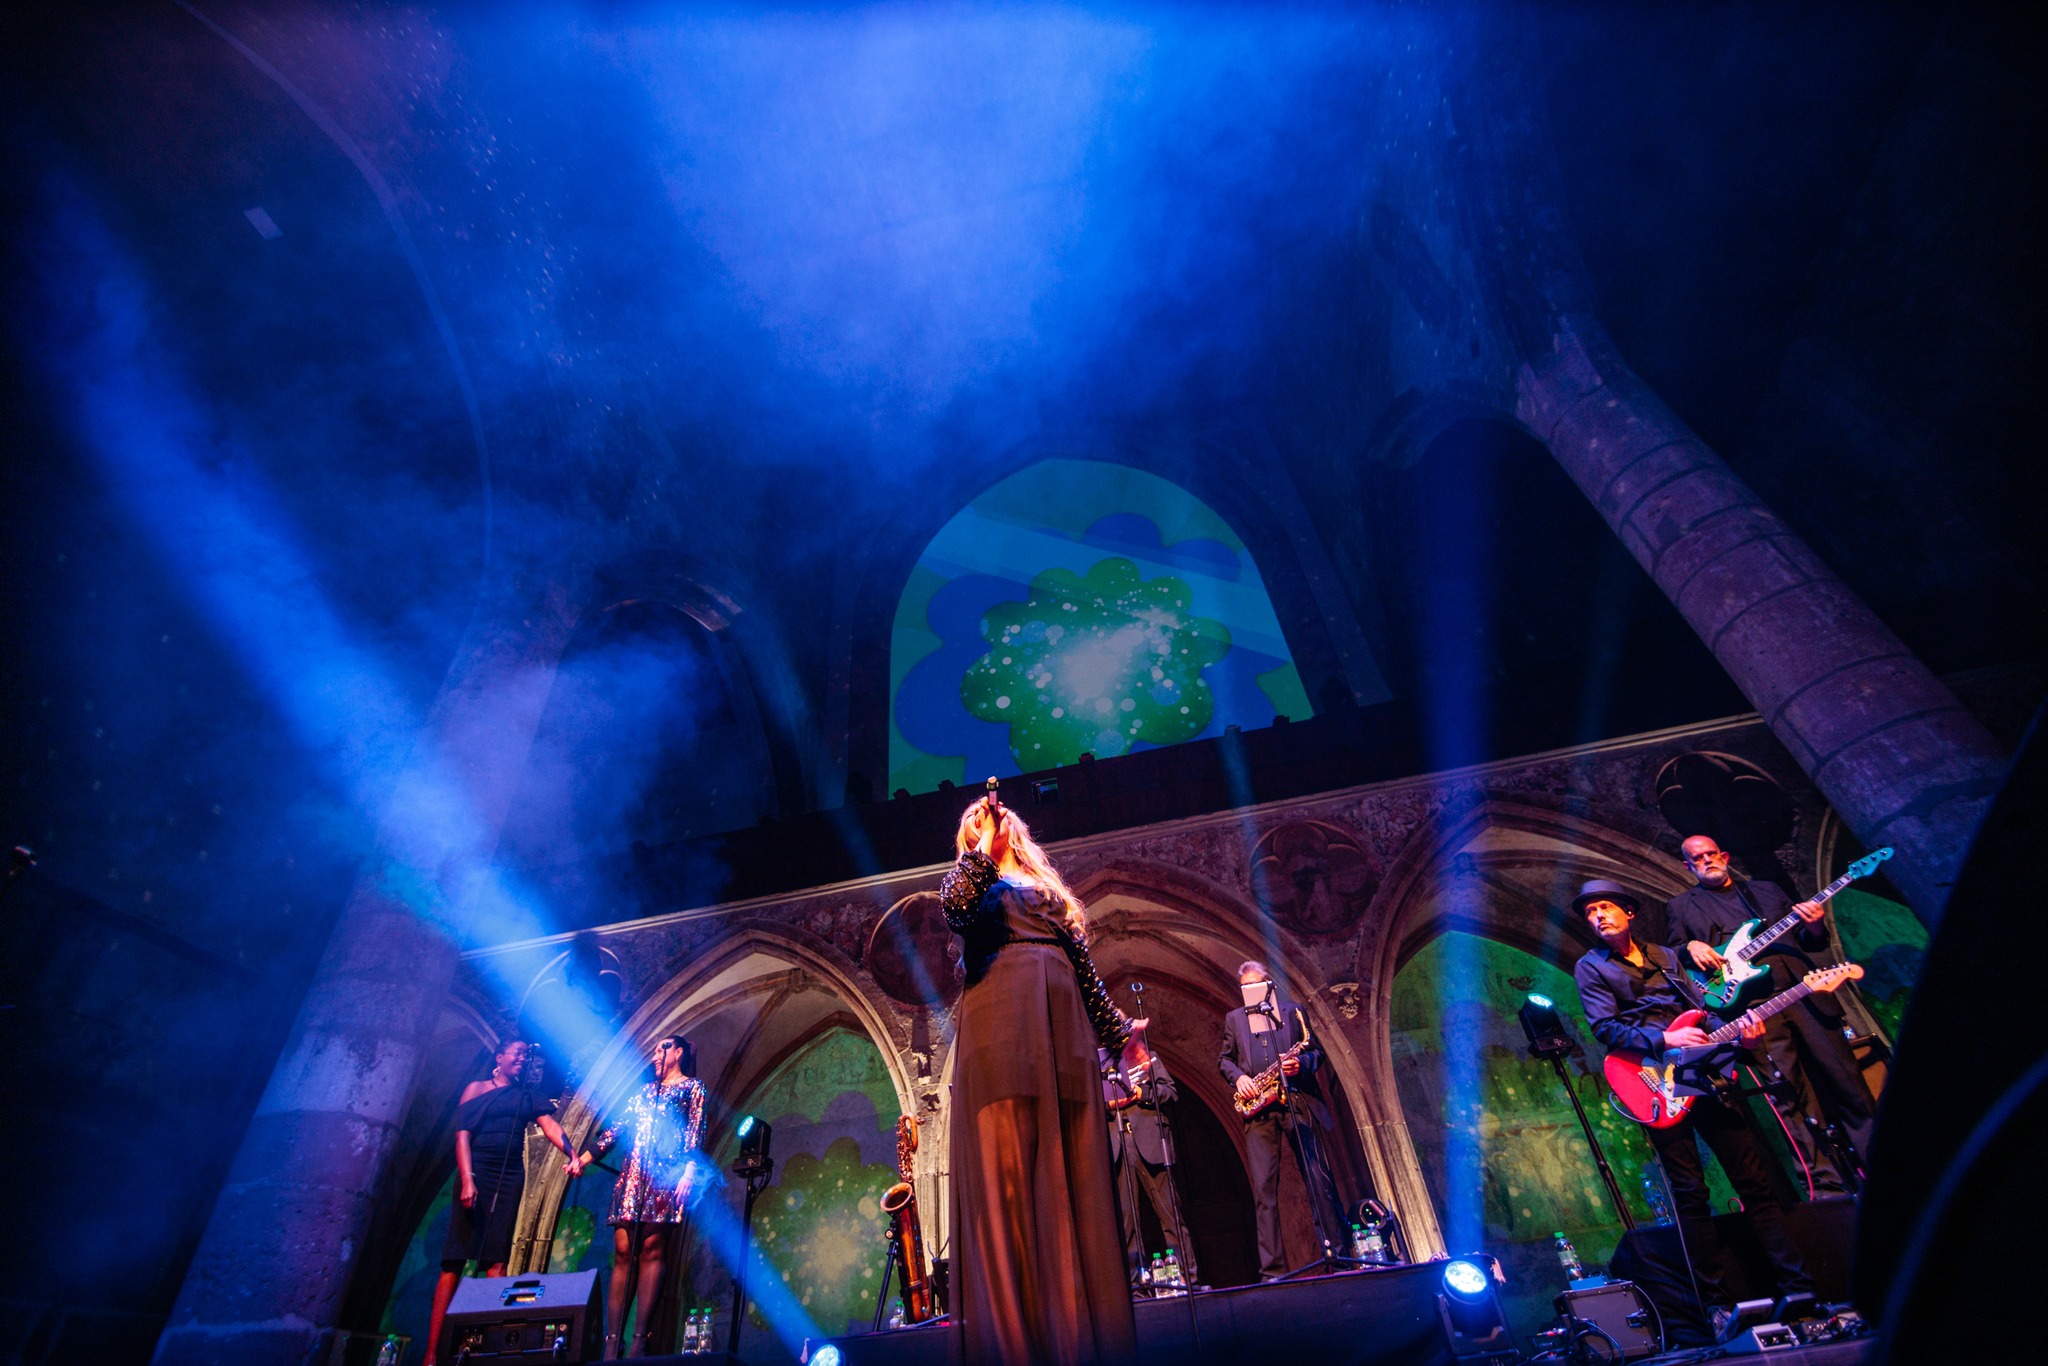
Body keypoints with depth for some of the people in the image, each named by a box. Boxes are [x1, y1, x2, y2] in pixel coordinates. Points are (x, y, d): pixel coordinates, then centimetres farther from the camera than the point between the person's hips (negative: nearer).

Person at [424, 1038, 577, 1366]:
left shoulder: (529, 1096, 12)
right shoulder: (476, 1088, 5)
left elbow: (551, 1126, -1)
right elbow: (462, 1135, -4)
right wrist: (467, 1179, -17)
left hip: (511, 1177, 3)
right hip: (477, 1171, -3)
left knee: (496, 1260, 0)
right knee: (454, 1261, -5)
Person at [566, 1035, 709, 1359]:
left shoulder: (692, 1087, 8)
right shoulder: (646, 1090, 25)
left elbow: (695, 1133, -3)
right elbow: (617, 1128, 20)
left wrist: (689, 1173, -16)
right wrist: (584, 1157, 9)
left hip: (665, 1174, -5)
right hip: (633, 1174, 5)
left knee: (650, 1249, -11)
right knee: (622, 1252, -3)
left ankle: (640, 1339, -10)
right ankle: (612, 1341, -2)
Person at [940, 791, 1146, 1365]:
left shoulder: (1050, 890, 28)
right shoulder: (970, 878, 17)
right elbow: (955, 910, -10)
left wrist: (1117, 1029, 20)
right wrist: (984, 843, -3)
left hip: (1061, 1021, 4)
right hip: (1001, 1018, -4)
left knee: (1072, 1169, -2)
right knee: (1004, 1165, -11)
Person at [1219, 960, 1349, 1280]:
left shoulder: (1292, 1011, 12)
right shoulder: (1234, 1019, 16)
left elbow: (1316, 1051, 11)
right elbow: (1225, 1058, 18)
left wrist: (1301, 1063, -10)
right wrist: (1238, 1076, -2)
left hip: (1298, 1102, -1)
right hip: (1258, 1109, 1)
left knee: (1319, 1179, -2)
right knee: (1264, 1188, -2)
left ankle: (1339, 1253, 10)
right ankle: (1272, 1270, 1)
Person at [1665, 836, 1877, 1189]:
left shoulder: (1767, 891, 21)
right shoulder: (1681, 906, 14)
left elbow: (1814, 944, 20)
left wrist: (1813, 926, -2)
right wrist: (1691, 946, -10)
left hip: (1805, 991, 3)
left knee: (1847, 1082, 1)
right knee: (1790, 1098, -6)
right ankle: (1826, 1184, 0)